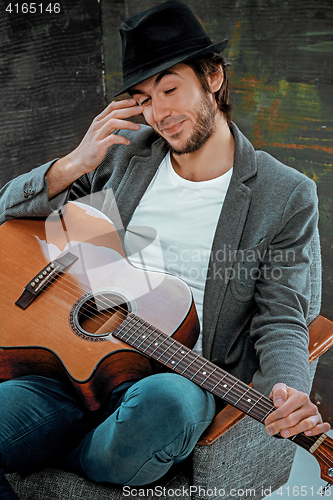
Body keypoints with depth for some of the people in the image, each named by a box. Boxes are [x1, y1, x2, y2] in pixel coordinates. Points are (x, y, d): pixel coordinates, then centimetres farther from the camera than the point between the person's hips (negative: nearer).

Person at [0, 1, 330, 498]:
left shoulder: (287, 196, 0)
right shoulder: (125, 150, 9)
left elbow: (280, 318, -1)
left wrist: (288, 390, -22)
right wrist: (75, 164, -8)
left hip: (180, 376, -1)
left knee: (162, 404, -38)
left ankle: (53, 459, -6)